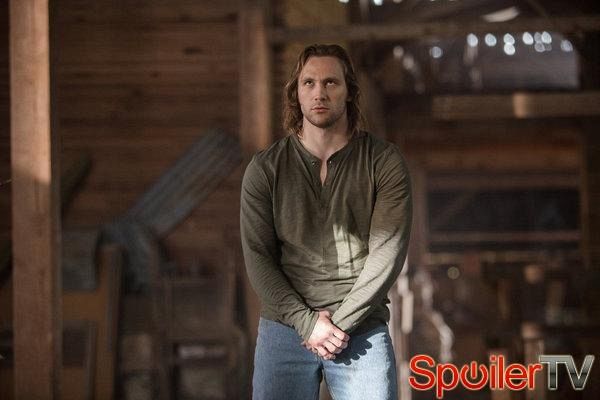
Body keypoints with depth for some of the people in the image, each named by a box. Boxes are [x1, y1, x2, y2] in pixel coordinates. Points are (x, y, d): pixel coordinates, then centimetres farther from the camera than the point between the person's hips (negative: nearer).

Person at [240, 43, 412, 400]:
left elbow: (387, 252, -5)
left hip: (362, 330, -1)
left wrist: (340, 322, -11)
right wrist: (307, 322, -11)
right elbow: (258, 256, -1)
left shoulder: (384, 163, 0)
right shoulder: (265, 169, 4)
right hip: (285, 328, 1)